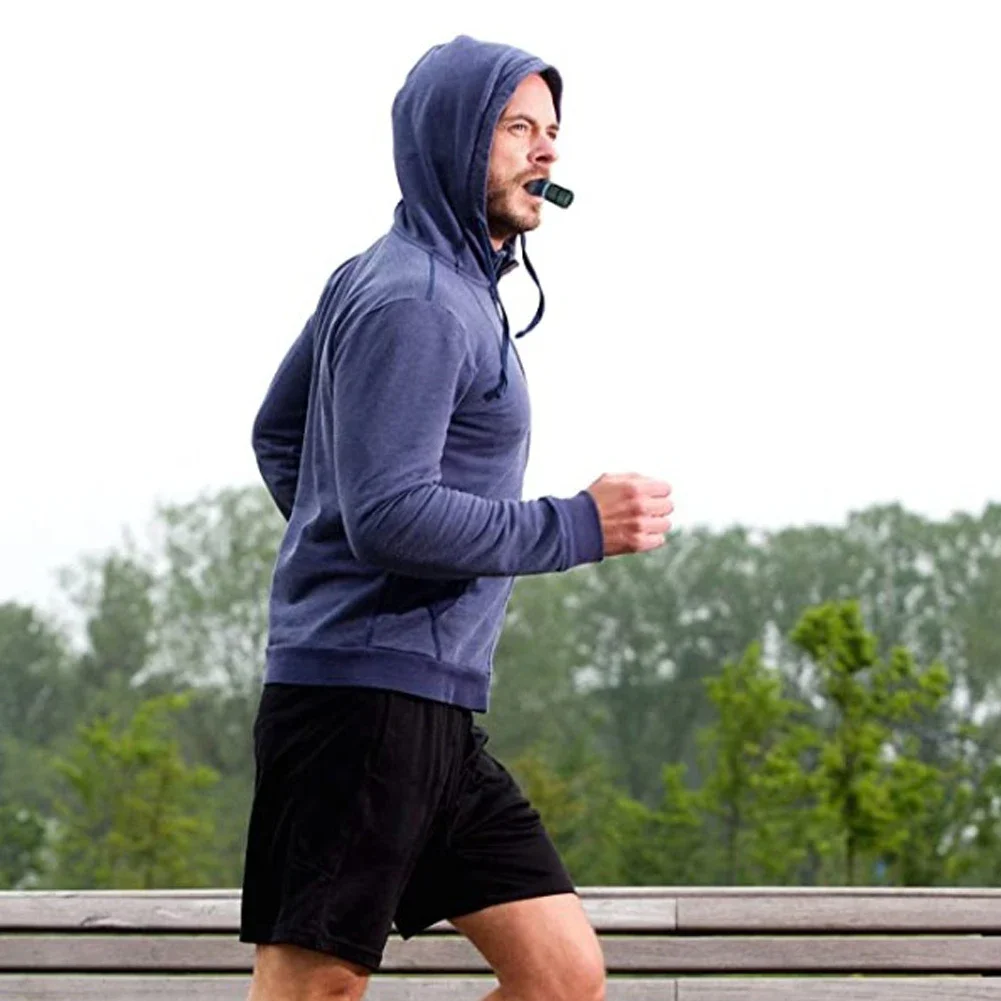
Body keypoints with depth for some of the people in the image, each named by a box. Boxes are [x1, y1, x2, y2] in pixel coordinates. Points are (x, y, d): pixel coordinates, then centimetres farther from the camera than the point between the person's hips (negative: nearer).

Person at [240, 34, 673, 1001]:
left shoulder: (376, 279, 19)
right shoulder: (414, 303, -13)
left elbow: (277, 433, 29)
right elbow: (390, 515, -21)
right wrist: (578, 527, -15)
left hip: (433, 720, 10)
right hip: (364, 698, -10)